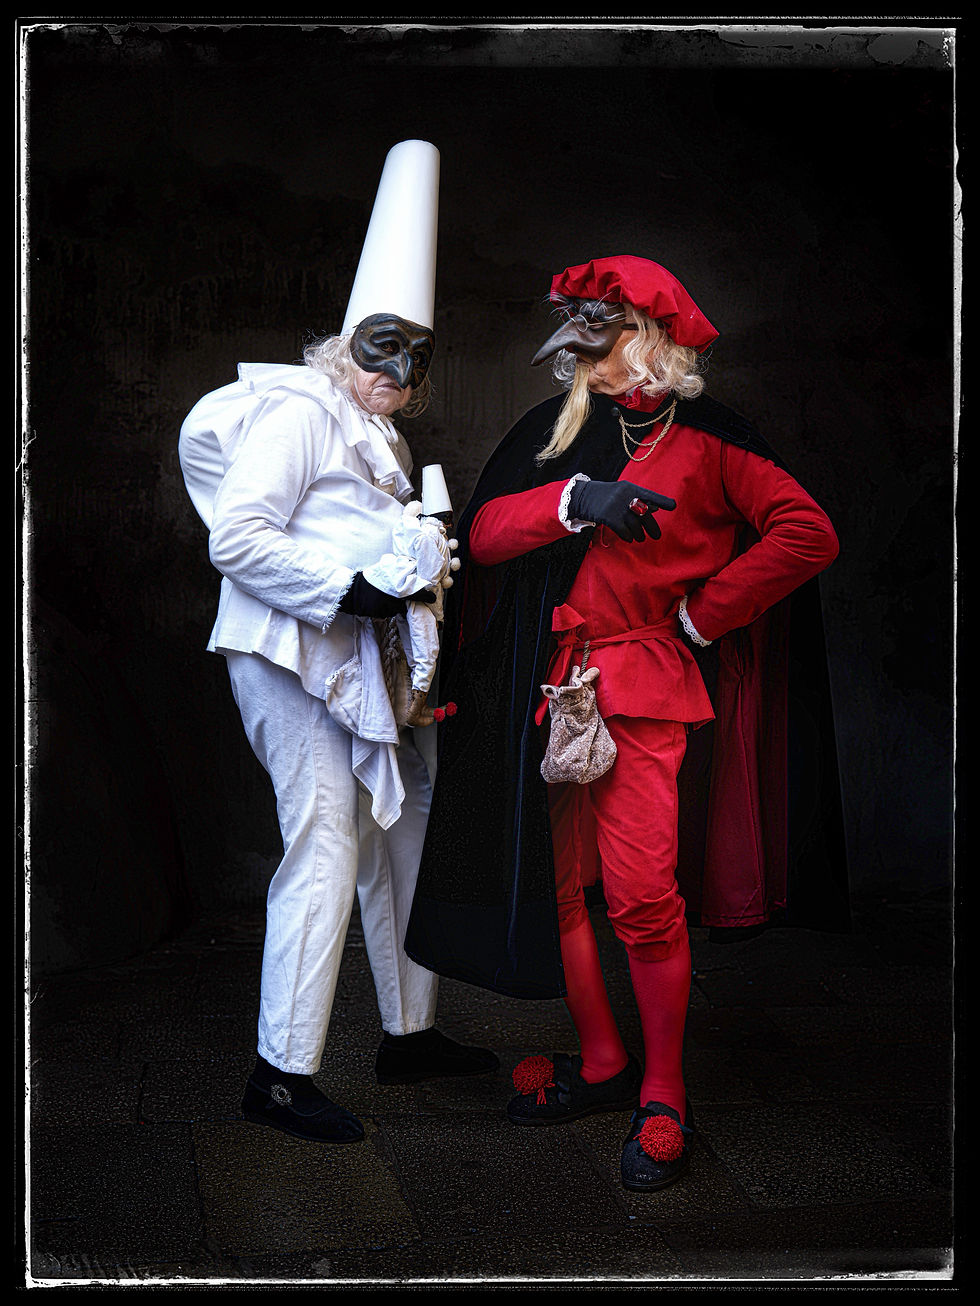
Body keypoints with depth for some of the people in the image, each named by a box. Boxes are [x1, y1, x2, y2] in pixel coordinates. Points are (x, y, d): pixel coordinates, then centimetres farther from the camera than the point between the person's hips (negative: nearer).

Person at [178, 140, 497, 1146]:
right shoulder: (301, 412, -9)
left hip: (358, 658, 10)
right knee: (325, 852, -11)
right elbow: (235, 539, -18)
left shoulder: (380, 439, 21)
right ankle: (281, 1074, -3)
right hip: (293, 652, -10)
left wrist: (420, 565, 11)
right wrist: (347, 588, -20)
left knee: (405, 829, 13)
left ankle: (410, 1034, 25)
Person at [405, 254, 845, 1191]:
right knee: (560, 882, 7)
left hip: (647, 686, -5)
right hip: (551, 685, 5)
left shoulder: (704, 437, 1)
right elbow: (484, 533, 3)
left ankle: (663, 1098, 3)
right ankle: (601, 1063, 23)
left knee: (642, 891, -11)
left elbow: (808, 534, -8)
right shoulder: (554, 430, 15)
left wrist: (702, 615, -6)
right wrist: (574, 500, -14)